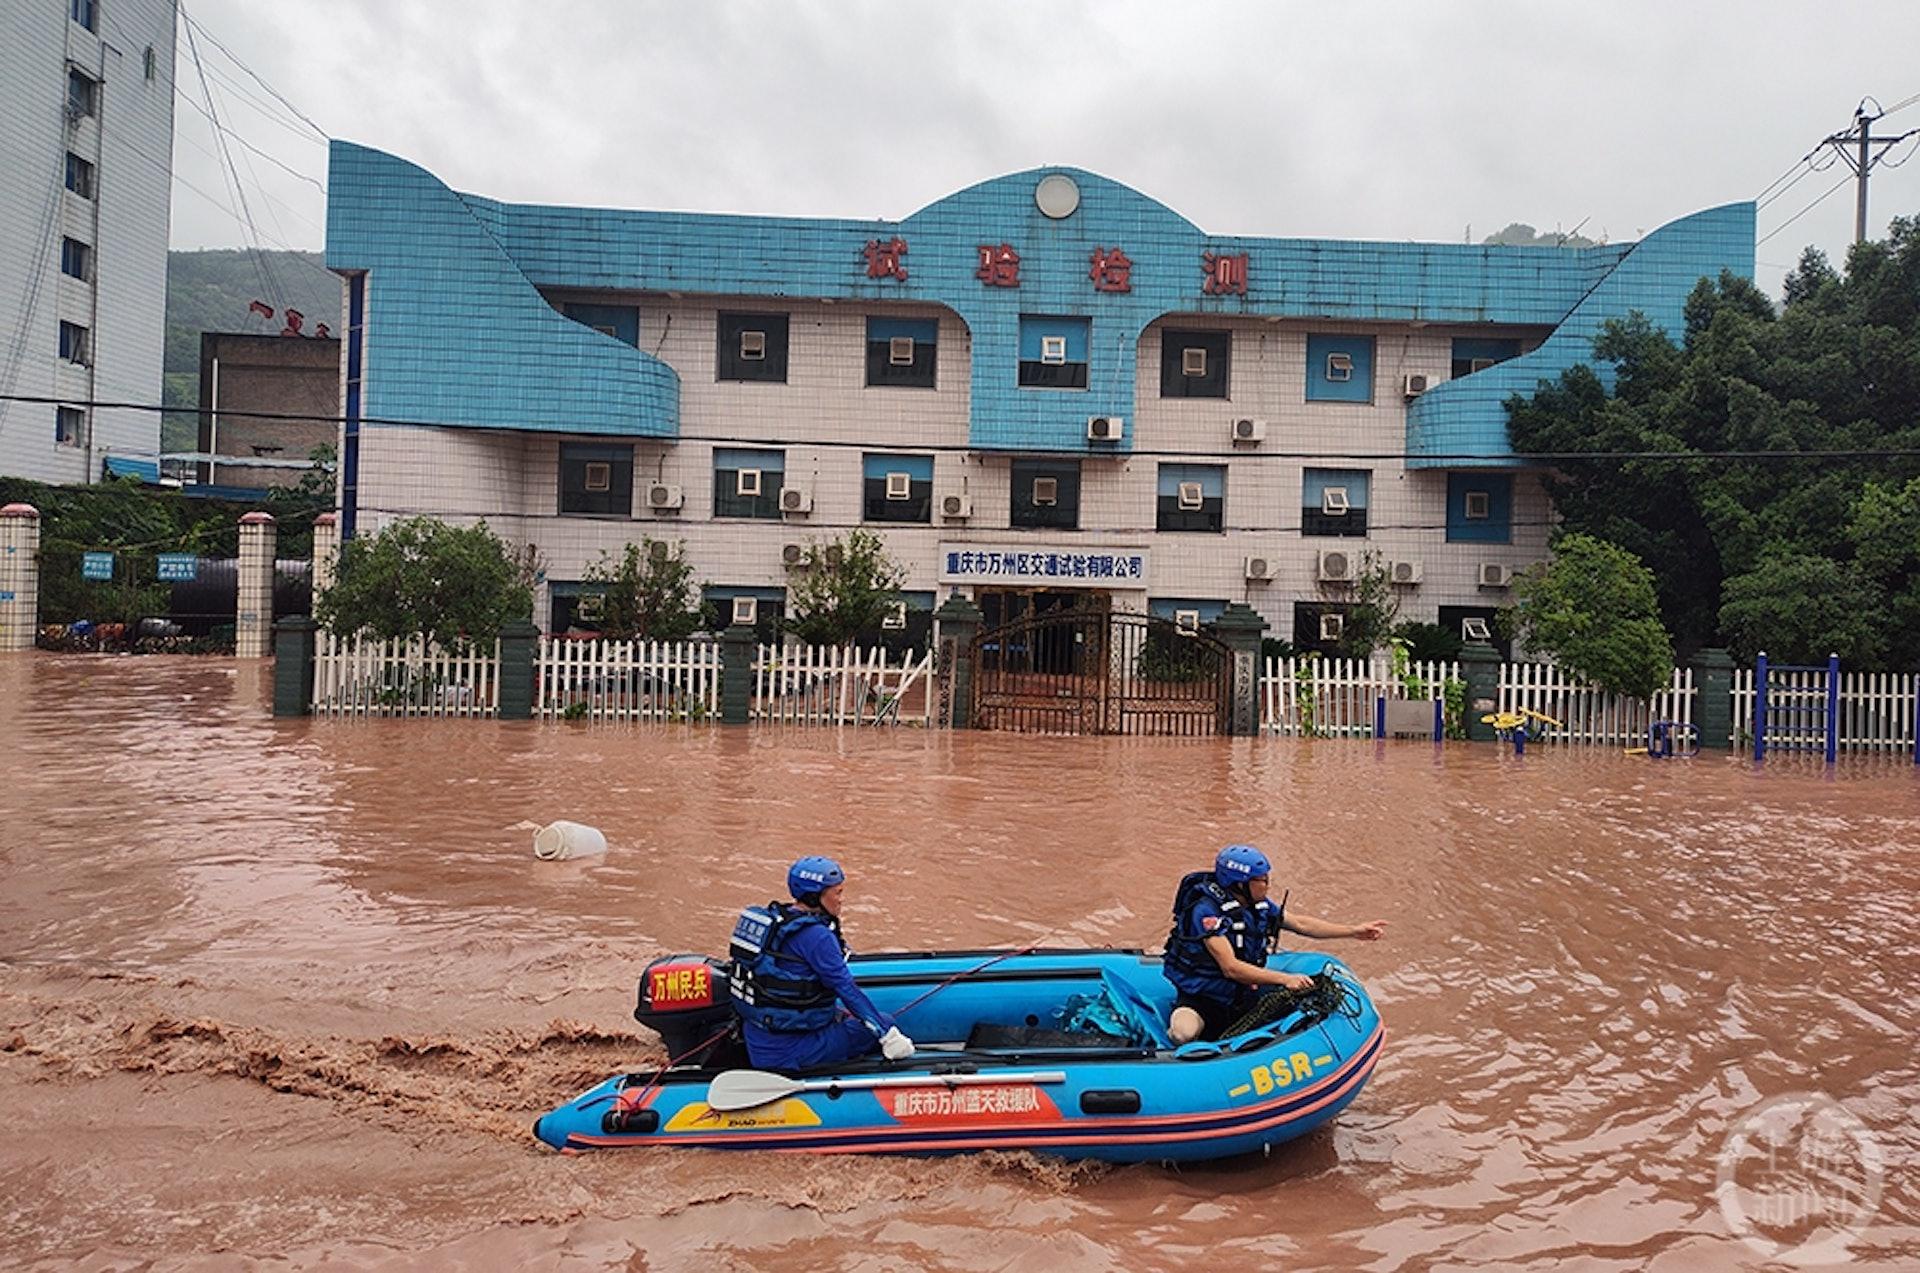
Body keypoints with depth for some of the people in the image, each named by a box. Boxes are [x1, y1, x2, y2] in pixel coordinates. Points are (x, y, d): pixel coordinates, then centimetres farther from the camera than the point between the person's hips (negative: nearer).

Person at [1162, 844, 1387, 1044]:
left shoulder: (1259, 904, 1)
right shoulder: (1206, 910, -24)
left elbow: (1299, 923, 14)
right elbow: (1231, 968, -30)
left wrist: (1354, 930, 11)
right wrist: (1284, 979, -36)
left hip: (1242, 992, 8)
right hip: (1200, 997, -8)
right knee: (1184, 1033, -37)